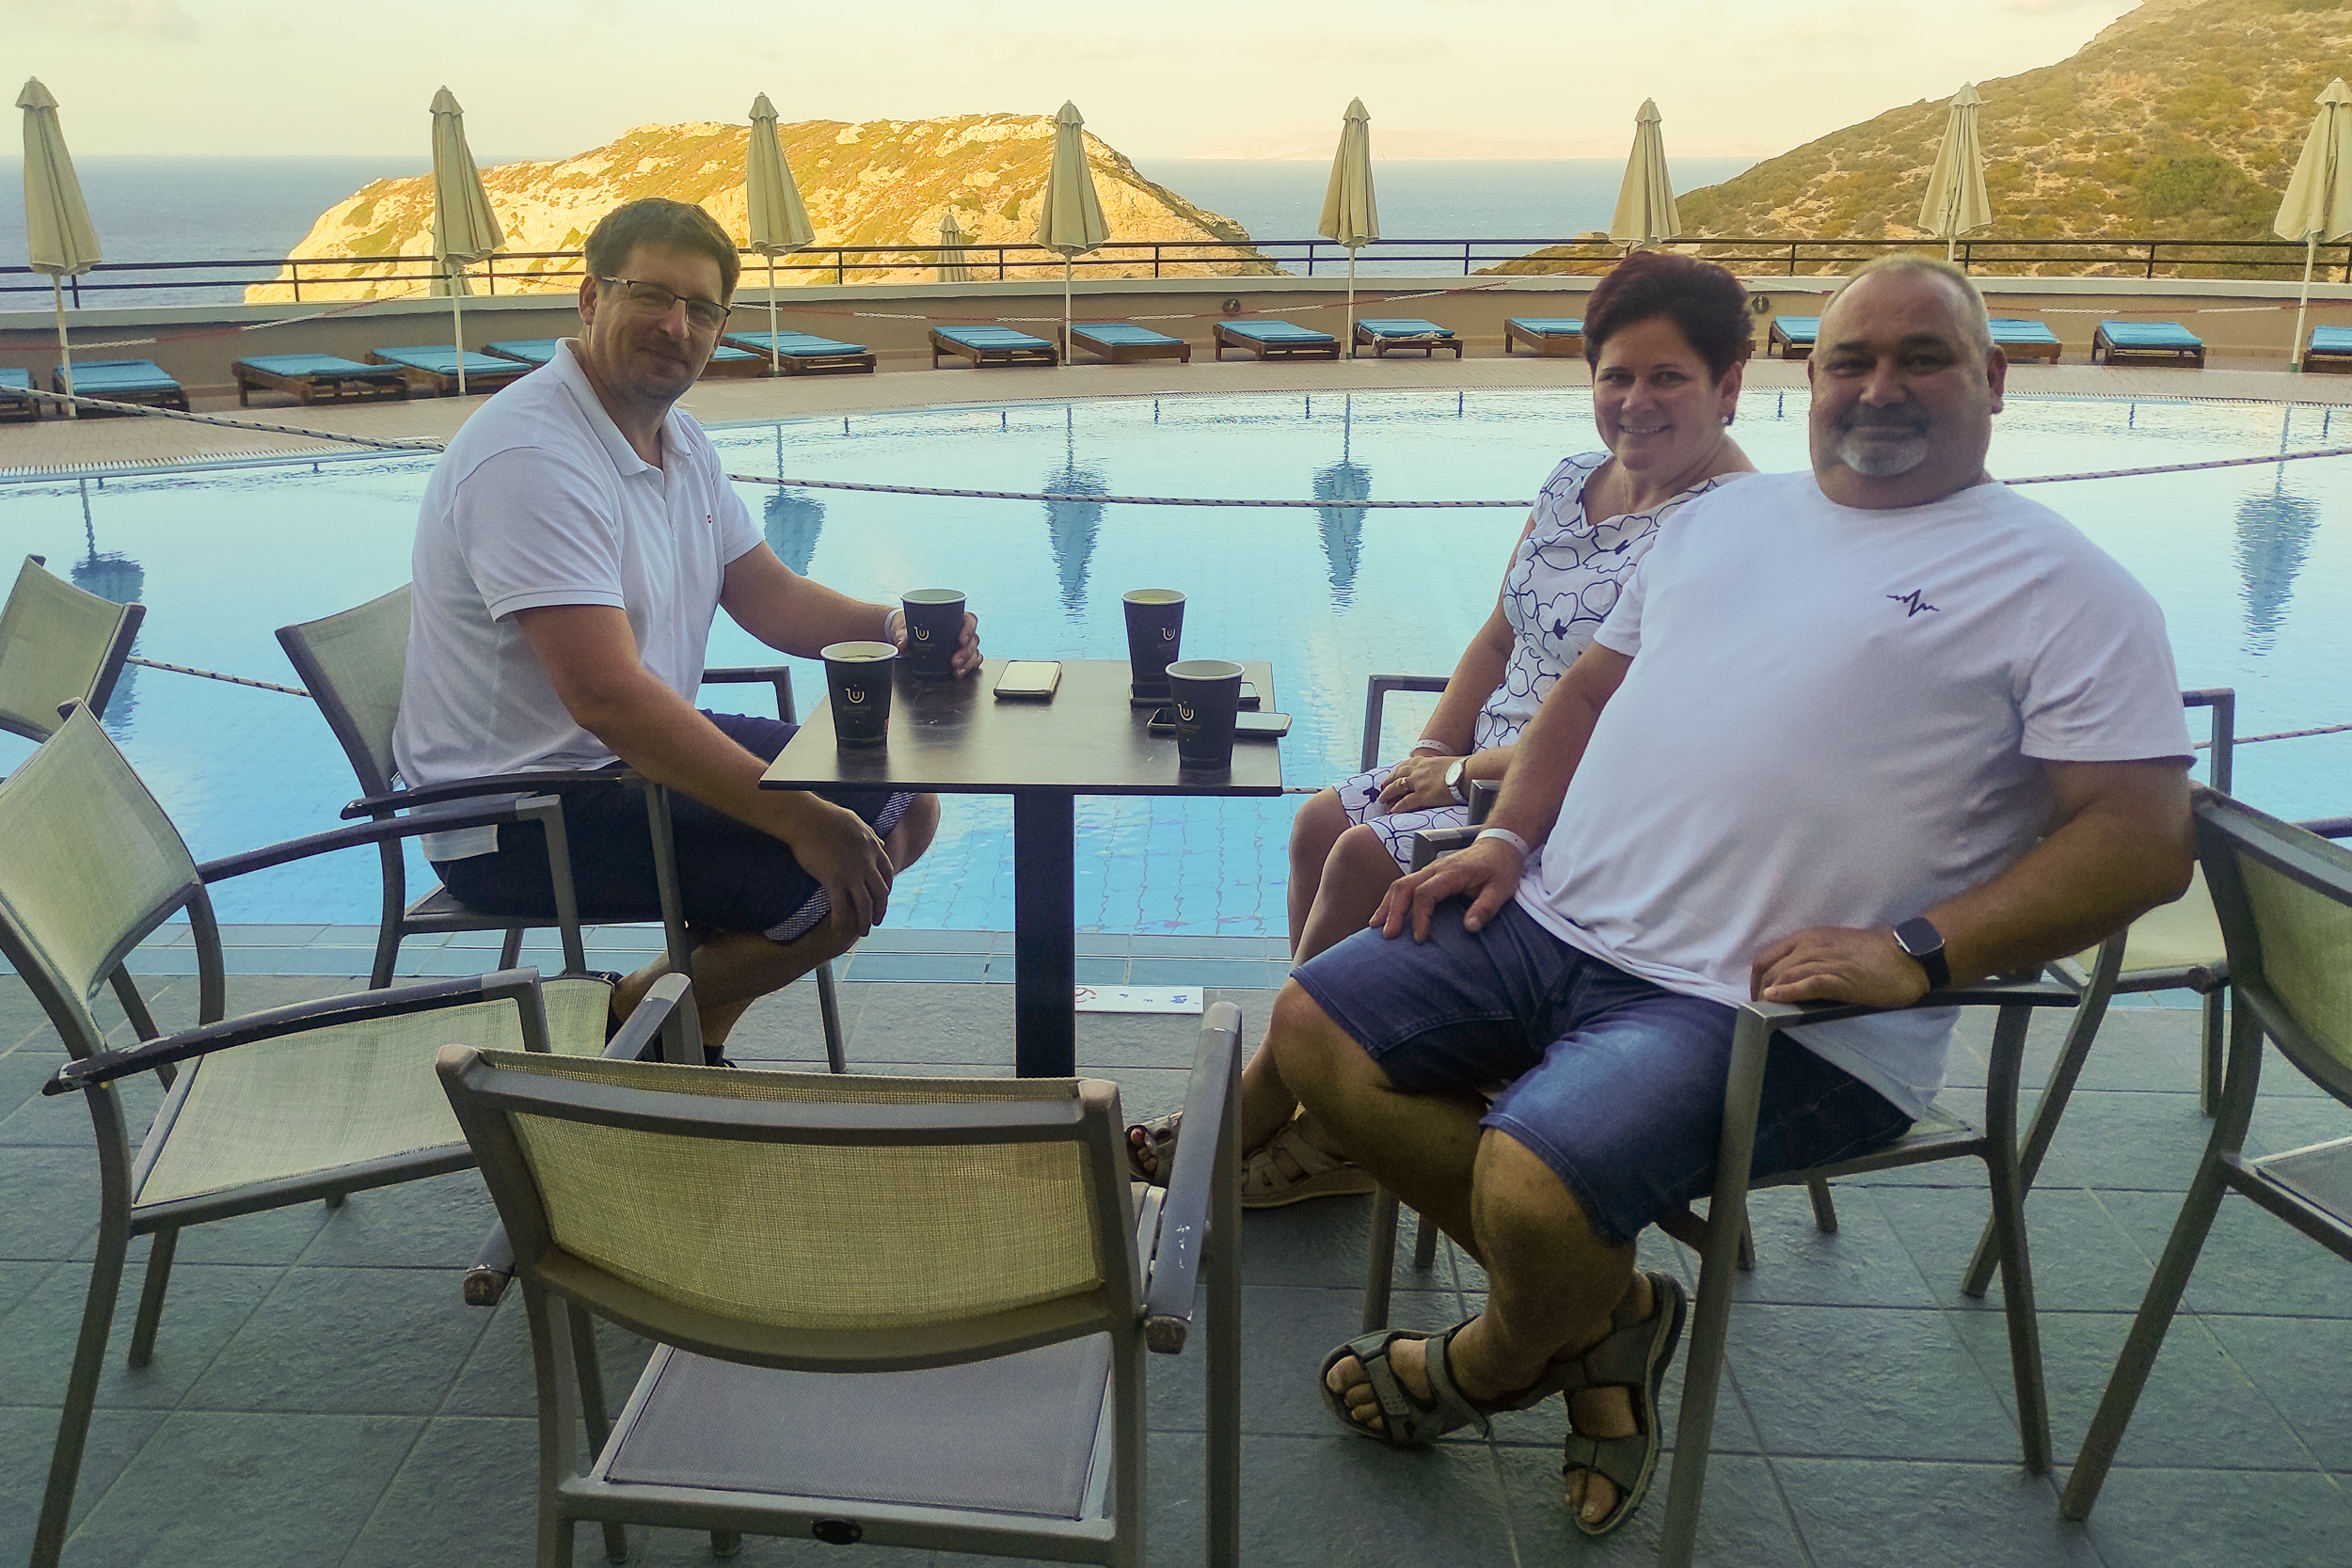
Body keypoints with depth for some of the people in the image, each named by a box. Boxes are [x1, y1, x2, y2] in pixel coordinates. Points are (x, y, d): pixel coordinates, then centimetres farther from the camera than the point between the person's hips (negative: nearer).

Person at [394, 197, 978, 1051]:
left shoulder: (680, 442, 9)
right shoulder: (531, 456, -23)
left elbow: (769, 595, 14)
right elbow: (606, 696, -31)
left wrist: (891, 629, -8)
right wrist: (802, 821, -33)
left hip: (643, 751, 10)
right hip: (517, 817, -10)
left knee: (904, 809, 10)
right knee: (840, 886, -22)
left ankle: (685, 1025, 14)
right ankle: (628, 1021, 1)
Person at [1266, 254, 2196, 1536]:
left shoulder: (2063, 588, 0)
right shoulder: (1721, 518, 19)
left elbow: (2142, 840, -8)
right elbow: (1592, 685, 24)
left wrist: (1918, 952, -19)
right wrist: (1509, 836, 7)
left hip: (1772, 1005, -7)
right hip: (1556, 922, 7)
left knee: (1537, 1185, -29)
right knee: (1314, 1030, -1)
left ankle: (1493, 1363, 12)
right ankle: (1597, 1308, 9)